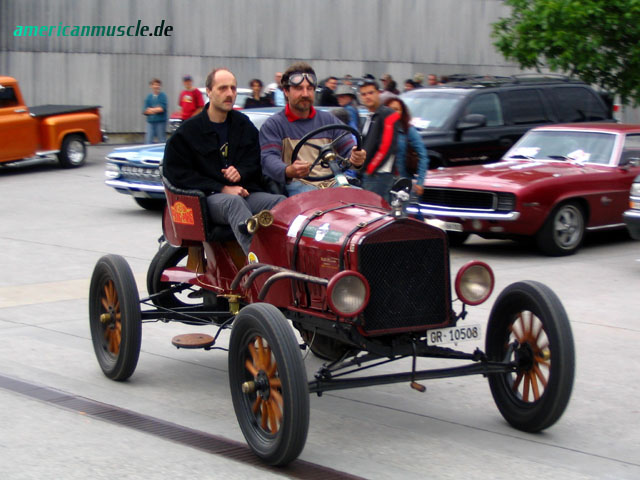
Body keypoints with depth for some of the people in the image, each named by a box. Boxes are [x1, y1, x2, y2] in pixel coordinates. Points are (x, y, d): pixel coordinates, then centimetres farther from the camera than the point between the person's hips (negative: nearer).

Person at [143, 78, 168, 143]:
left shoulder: (163, 96, -2)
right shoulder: (149, 97, 9)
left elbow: (163, 108, -13)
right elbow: (145, 111, 3)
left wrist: (151, 109, -5)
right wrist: (157, 109, -10)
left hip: (161, 121, -3)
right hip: (150, 121, 3)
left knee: (161, 141, 2)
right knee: (148, 140, -3)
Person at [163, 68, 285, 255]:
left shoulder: (244, 125, 19)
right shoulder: (188, 131, 5)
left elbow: (256, 162, 20)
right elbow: (177, 173, -3)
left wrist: (241, 173, -6)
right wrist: (222, 189, -11)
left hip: (246, 192, 4)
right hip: (210, 196, -4)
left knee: (282, 202, -27)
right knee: (233, 202, -40)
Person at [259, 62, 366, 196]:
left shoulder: (328, 119, 23)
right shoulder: (274, 124, 9)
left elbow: (347, 148, 18)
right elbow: (269, 158, -6)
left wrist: (356, 158, -10)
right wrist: (287, 171, -31)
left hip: (333, 183, 4)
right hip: (298, 184, -4)